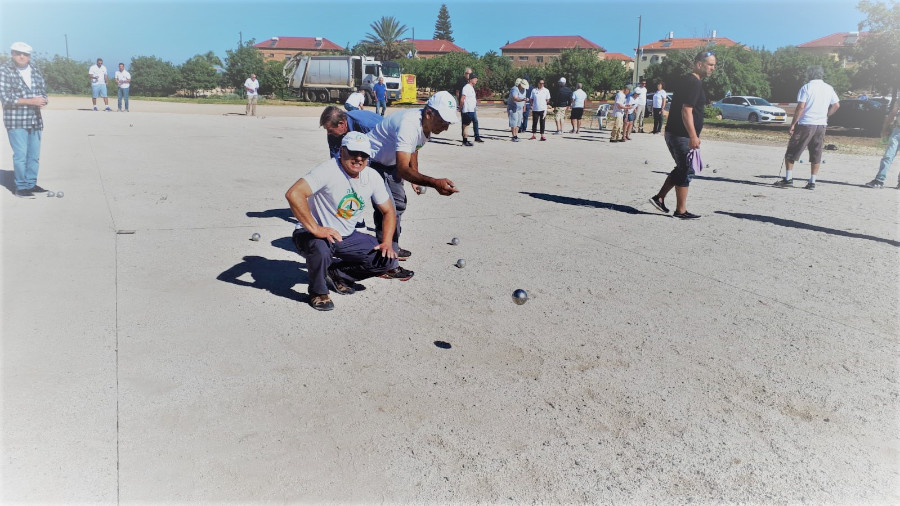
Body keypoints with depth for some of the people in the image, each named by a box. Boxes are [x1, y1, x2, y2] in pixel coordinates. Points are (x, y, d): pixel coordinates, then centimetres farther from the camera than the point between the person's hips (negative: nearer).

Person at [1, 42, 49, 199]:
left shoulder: (35, 71, 11)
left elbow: (43, 90, 14)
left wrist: (42, 100, -10)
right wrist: (31, 101, -18)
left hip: (35, 119, 5)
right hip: (16, 121, -5)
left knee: (34, 155, 9)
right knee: (20, 155, -6)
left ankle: (31, 184, 20)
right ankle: (21, 187, 3)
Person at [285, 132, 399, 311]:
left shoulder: (372, 177, -2)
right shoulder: (329, 170, -23)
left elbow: (388, 211, 8)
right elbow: (293, 194, -36)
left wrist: (387, 242, -8)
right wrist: (316, 229, -38)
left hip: (347, 237, 6)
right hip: (311, 234, -6)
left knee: (388, 259, -9)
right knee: (321, 248, -40)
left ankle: (337, 273, 14)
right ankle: (318, 292, -6)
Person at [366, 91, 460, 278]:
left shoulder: (427, 124, -7)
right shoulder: (409, 125, -36)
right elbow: (402, 169, -46)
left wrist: (416, 180, 17)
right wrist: (434, 183, -57)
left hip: (389, 163, 10)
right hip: (371, 162, -10)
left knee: (399, 203, 19)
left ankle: (393, 249, 36)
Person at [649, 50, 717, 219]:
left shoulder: (687, 81, 17)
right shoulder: (694, 83, -14)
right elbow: (686, 111, -23)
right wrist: (693, 136, -28)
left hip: (674, 133, 10)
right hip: (682, 135, -10)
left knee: (682, 169, 18)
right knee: (686, 171, -3)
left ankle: (659, 197, 18)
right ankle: (681, 211, 2)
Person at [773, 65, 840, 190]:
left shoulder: (806, 88, -6)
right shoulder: (829, 88, 10)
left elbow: (801, 107, -13)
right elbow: (836, 105, 12)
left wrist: (793, 125, -11)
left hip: (805, 124, -5)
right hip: (821, 125, 5)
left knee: (791, 152, 3)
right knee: (816, 155, 9)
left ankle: (788, 179, -2)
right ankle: (812, 182, 8)